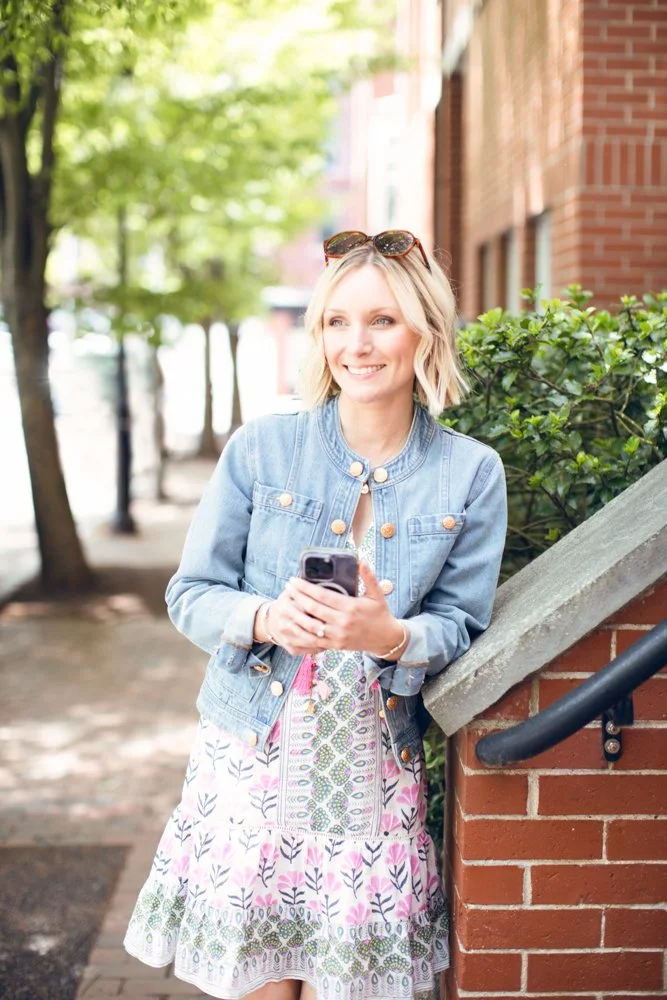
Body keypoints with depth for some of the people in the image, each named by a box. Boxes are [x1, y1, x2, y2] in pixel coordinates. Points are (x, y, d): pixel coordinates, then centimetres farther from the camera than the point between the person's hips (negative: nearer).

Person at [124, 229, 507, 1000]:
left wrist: (391, 636, -21)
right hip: (253, 755, 0)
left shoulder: (470, 474, -1)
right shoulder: (260, 449, -4)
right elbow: (190, 595, 1)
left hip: (374, 772, 1)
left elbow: (461, 627, 1)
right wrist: (267, 619, -20)